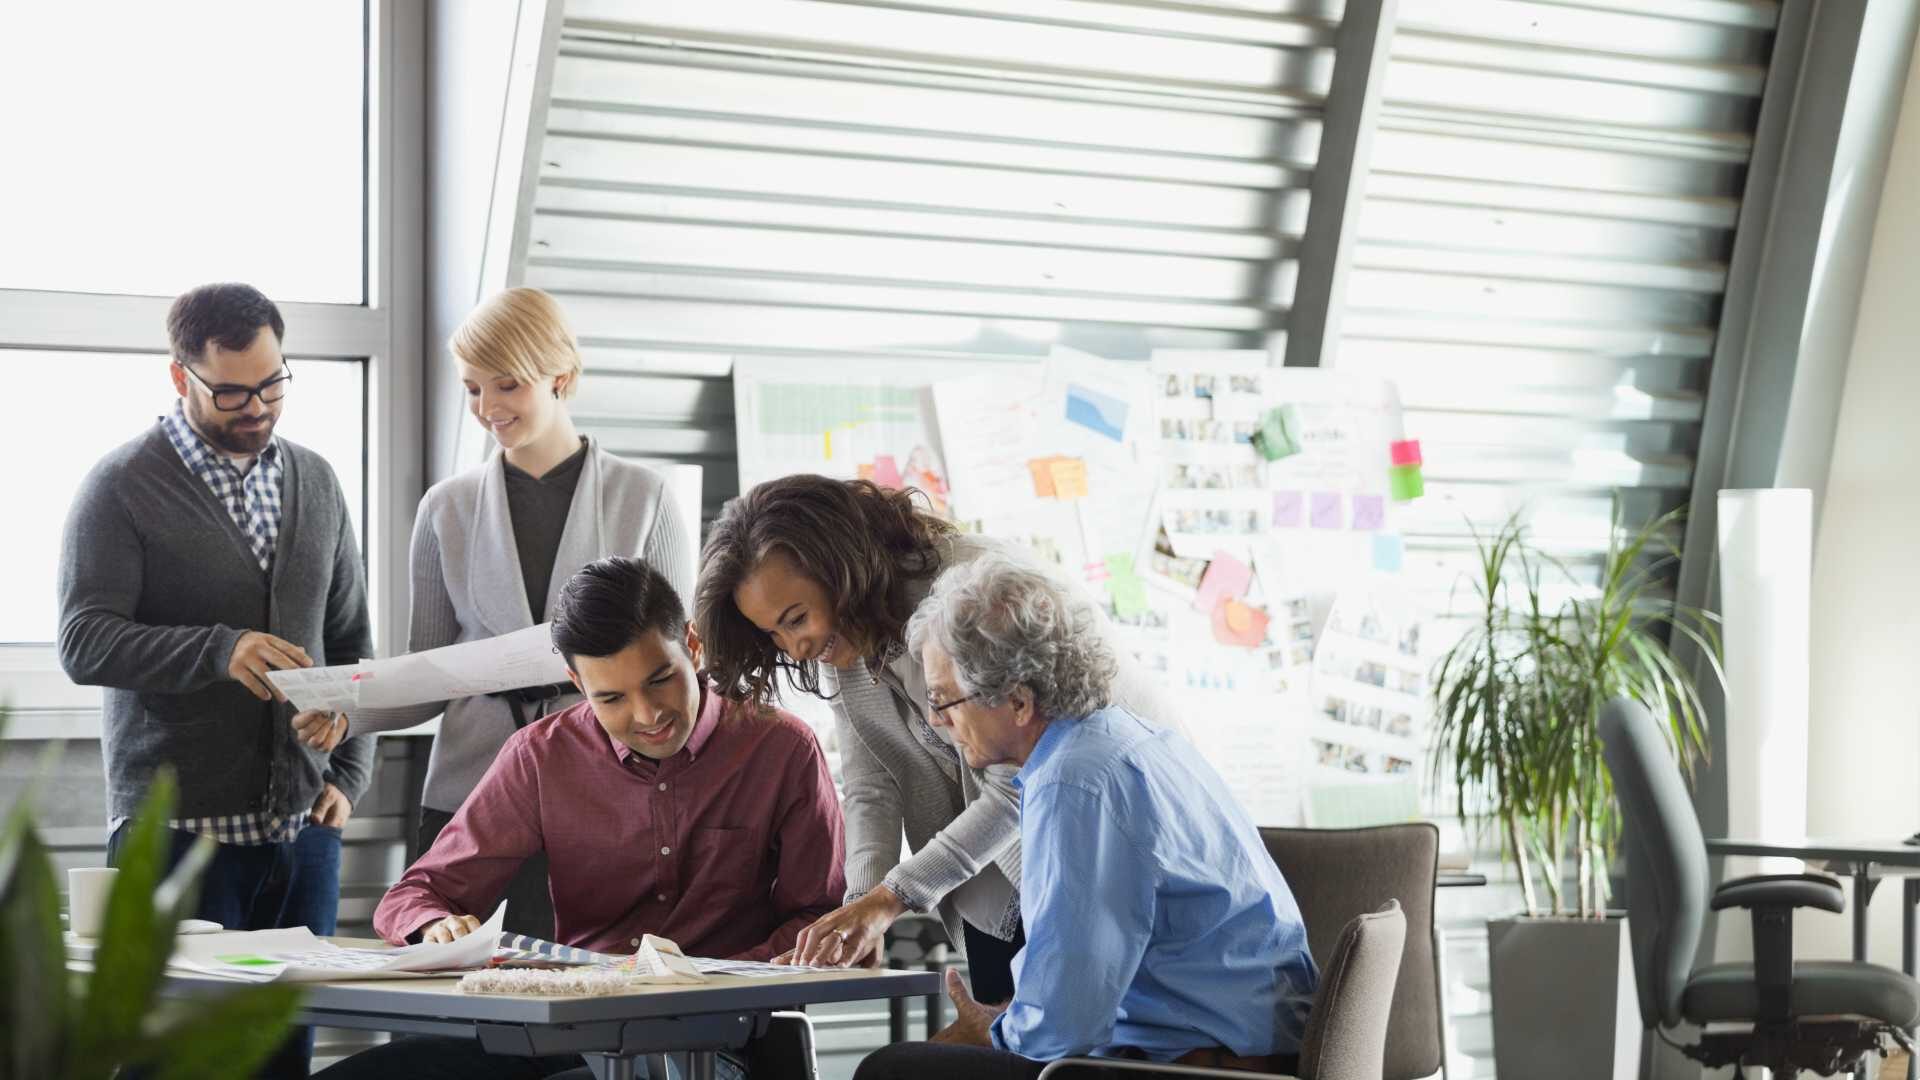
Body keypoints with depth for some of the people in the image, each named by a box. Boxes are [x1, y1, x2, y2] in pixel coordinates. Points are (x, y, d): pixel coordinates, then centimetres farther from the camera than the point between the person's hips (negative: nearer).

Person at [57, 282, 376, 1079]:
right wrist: (219, 651, -26)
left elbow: (351, 642, 19)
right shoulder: (122, 488, -2)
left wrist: (350, 775, 6)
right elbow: (84, 644, -12)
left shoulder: (315, 482, 15)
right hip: (178, 829, -5)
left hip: (302, 828, 5)